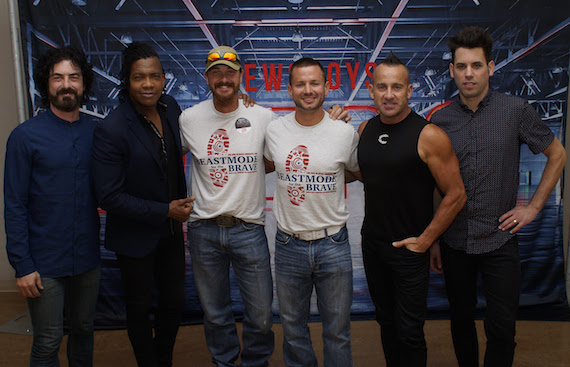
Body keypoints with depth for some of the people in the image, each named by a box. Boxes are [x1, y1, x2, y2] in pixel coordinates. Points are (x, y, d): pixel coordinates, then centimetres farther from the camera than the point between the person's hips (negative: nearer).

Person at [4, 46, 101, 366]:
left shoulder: (96, 132, 2)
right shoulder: (26, 136, -8)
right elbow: (15, 206, -8)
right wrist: (22, 265, -10)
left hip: (88, 258, 3)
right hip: (45, 264, -3)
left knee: (84, 330, 19)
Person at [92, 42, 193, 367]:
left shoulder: (170, 107, -5)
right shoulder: (111, 129, -22)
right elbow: (110, 196, -22)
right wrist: (165, 211, -20)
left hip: (171, 231, 6)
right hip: (136, 237, -5)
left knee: (175, 302, 18)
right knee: (140, 309, 15)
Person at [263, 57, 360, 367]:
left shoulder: (345, 132, -6)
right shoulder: (274, 129, -2)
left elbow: (358, 171, 11)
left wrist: (318, 181, 0)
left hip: (333, 245, -1)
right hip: (289, 245, 2)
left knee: (337, 330, 13)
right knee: (292, 327, 18)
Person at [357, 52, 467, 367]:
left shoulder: (428, 136, -15)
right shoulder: (364, 130, 3)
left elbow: (456, 195, -12)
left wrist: (425, 240, -11)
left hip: (409, 248, -5)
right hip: (371, 243, 6)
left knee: (409, 333, 5)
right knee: (386, 321, 20)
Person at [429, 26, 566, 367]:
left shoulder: (515, 110, -4)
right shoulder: (440, 119, 1)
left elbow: (557, 154, 8)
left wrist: (534, 207, 0)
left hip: (499, 239, -2)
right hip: (455, 241, 2)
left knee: (502, 327, 2)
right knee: (461, 320, 15)